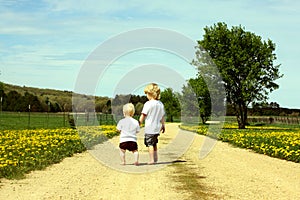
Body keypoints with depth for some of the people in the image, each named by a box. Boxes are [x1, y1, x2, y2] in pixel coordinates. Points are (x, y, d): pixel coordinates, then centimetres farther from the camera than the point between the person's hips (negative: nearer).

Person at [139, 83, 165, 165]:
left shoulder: (148, 104, -14)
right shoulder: (160, 104, 4)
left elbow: (143, 115, -10)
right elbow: (162, 116, 12)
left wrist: (139, 124, 0)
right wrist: (163, 125, 24)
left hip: (149, 128, -7)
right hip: (157, 127, 7)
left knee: (150, 143, -1)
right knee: (154, 143, 22)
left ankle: (152, 159, -2)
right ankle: (155, 157, 29)